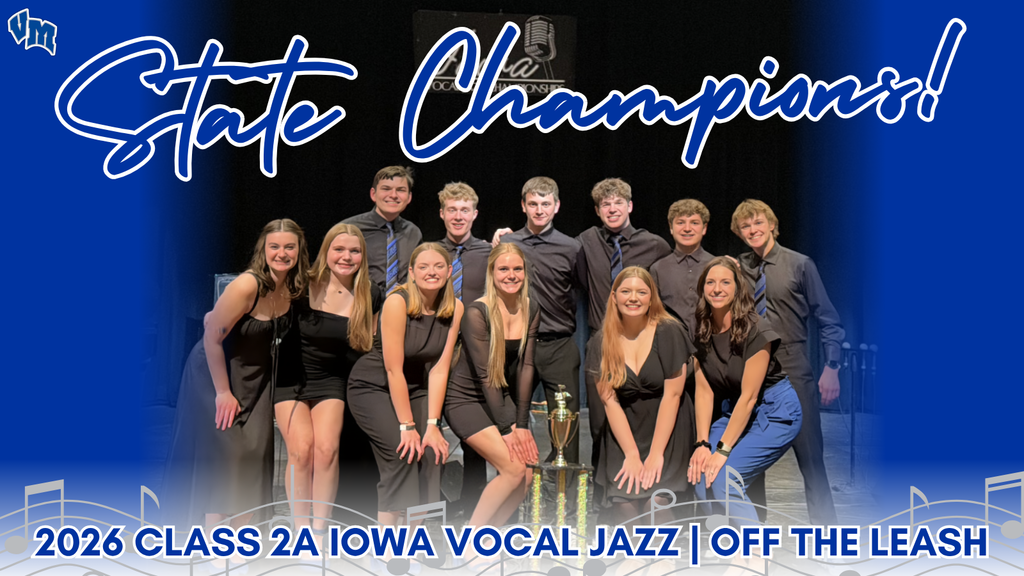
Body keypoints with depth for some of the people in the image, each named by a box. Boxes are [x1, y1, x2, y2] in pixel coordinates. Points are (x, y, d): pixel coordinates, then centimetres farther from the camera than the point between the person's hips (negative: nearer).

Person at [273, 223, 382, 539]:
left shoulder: (370, 295, -2)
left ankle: (320, 530, -6)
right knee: (301, 450, -16)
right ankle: (301, 530, -2)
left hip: (331, 380, 1)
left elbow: (369, 344, 9)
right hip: (291, 377, -1)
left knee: (326, 448, -18)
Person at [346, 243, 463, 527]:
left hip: (414, 388, 5)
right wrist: (407, 426, -21)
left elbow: (439, 368, -9)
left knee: (432, 451, -13)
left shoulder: (455, 308, -9)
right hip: (372, 387, -5)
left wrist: (432, 425, -14)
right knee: (403, 452, -20)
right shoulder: (397, 302, -23)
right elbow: (393, 369, -23)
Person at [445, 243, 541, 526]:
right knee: (514, 469, -18)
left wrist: (521, 424, -9)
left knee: (527, 474, -8)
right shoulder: (477, 312, -19)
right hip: (466, 400, -6)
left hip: (501, 398, 6)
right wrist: (506, 429, -19)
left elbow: (525, 366, -4)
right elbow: (485, 373, -19)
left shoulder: (531, 309, -1)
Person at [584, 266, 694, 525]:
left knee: (656, 505, -20)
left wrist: (656, 453, -13)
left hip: (667, 430, -2)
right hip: (623, 433, 2)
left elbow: (672, 394, -10)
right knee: (625, 507, -14)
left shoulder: (669, 332, -7)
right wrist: (631, 454, -10)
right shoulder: (600, 342, 0)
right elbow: (609, 400, -4)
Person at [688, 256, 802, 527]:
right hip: (735, 411, 7)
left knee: (721, 476, -21)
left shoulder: (756, 330, -20)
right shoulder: (703, 332, -1)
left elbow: (749, 396, -20)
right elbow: (704, 390, -2)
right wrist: (702, 443, -11)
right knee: (697, 471, -11)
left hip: (775, 412, -6)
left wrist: (723, 450, -21)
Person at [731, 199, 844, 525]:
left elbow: (828, 320, -1)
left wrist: (831, 367, -6)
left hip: (793, 370, -3)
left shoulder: (799, 264, -3)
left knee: (810, 455, -1)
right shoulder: (737, 269, 4)